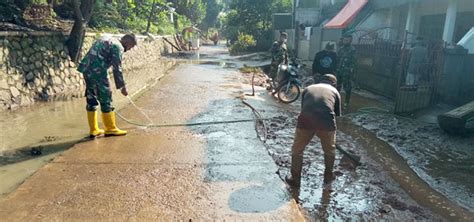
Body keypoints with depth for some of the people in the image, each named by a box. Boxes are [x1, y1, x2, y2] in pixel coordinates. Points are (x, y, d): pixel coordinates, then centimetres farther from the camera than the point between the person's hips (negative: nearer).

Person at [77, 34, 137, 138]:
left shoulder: (106, 41, 23)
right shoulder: (118, 47, -5)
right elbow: (117, 69, -11)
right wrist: (122, 86, -5)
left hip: (86, 69, 9)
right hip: (97, 71, -9)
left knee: (91, 100, 13)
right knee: (106, 100, 1)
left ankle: (93, 130, 19)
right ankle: (110, 129, 9)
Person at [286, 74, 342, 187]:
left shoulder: (308, 88, 27)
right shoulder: (334, 91, 24)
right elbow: (337, 114, 26)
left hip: (306, 120, 0)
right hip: (327, 122, 0)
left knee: (297, 150, 22)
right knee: (330, 150, 28)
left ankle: (295, 178, 30)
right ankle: (328, 175, 44)